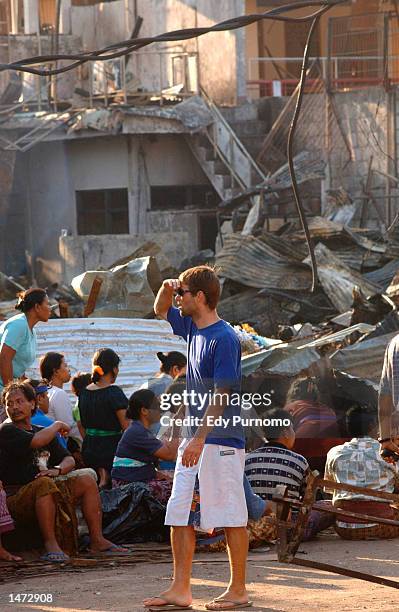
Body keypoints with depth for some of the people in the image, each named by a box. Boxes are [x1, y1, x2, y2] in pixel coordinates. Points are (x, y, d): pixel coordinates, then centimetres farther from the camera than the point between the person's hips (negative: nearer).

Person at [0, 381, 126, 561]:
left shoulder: (42, 431, 20)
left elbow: (69, 460, 18)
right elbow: (36, 441, -21)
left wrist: (57, 470, -6)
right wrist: (57, 426, -2)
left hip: (45, 496, 8)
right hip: (16, 498, -8)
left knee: (87, 482, 0)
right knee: (44, 483, -36)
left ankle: (97, 540, -4)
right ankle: (50, 544, -37)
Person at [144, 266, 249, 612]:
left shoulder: (224, 338, -15)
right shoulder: (192, 328, 11)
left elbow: (222, 394, -19)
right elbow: (161, 312, 30)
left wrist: (199, 439, -22)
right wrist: (166, 288, 8)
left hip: (221, 441, -9)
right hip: (195, 439, 9)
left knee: (231, 517, -1)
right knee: (180, 515, 7)